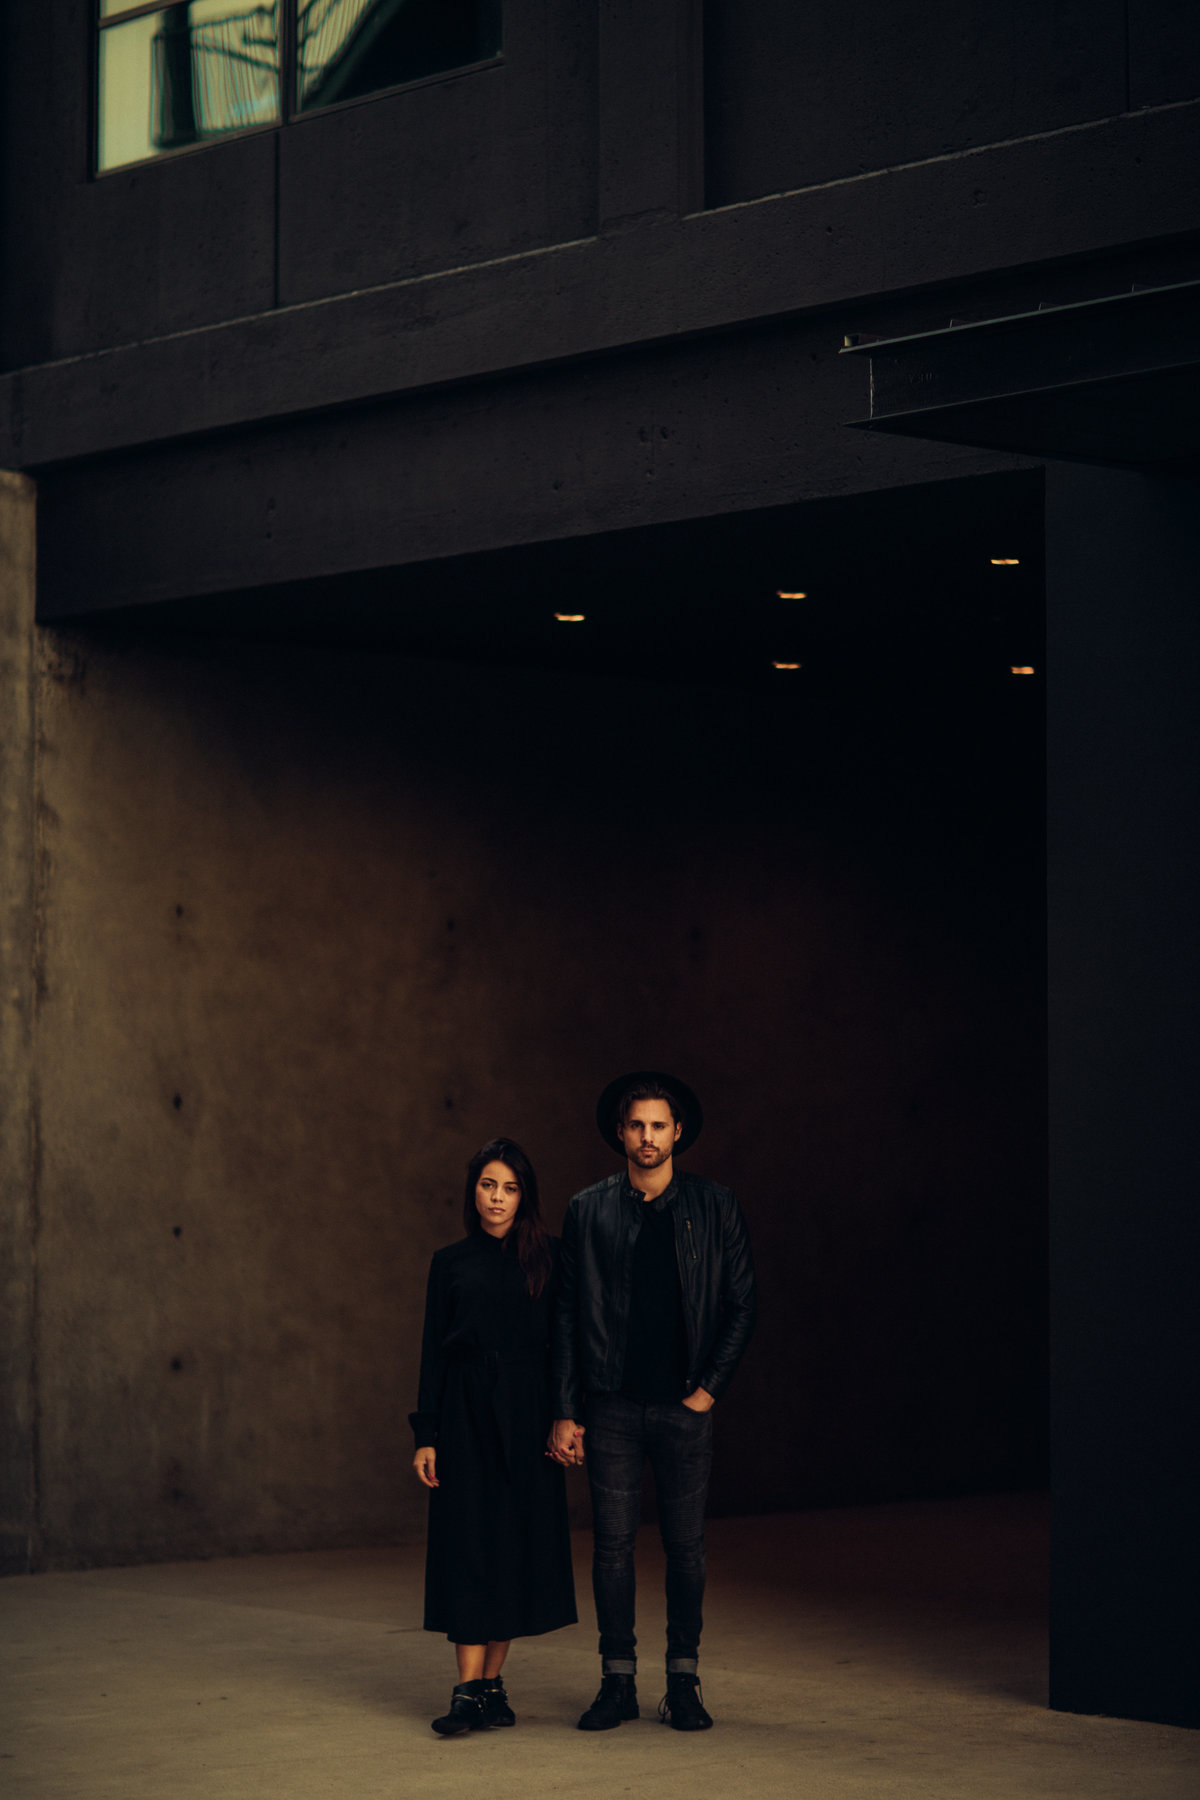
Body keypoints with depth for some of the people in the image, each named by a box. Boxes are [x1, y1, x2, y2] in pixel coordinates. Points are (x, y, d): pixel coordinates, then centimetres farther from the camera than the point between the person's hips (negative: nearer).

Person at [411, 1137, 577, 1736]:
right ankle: (469, 1689, -9)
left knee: (518, 1545, 2)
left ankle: (491, 1680, 12)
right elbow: (433, 1350, 6)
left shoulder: (547, 1258, 5)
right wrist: (426, 1435, 1)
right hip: (466, 1413, -1)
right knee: (469, 1545, -6)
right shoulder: (450, 1262, 6)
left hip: (527, 1416, 1)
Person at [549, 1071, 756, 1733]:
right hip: (612, 1405, 1)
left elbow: (741, 1305, 6)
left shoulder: (714, 1207, 3)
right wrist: (564, 1412, 0)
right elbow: (566, 1315, 5)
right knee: (613, 1543, 1)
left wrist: (710, 1387, -3)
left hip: (683, 1405, 0)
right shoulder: (588, 1211, 5)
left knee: (685, 1544, 3)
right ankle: (618, 1683, 10)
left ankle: (683, 1684, 12)